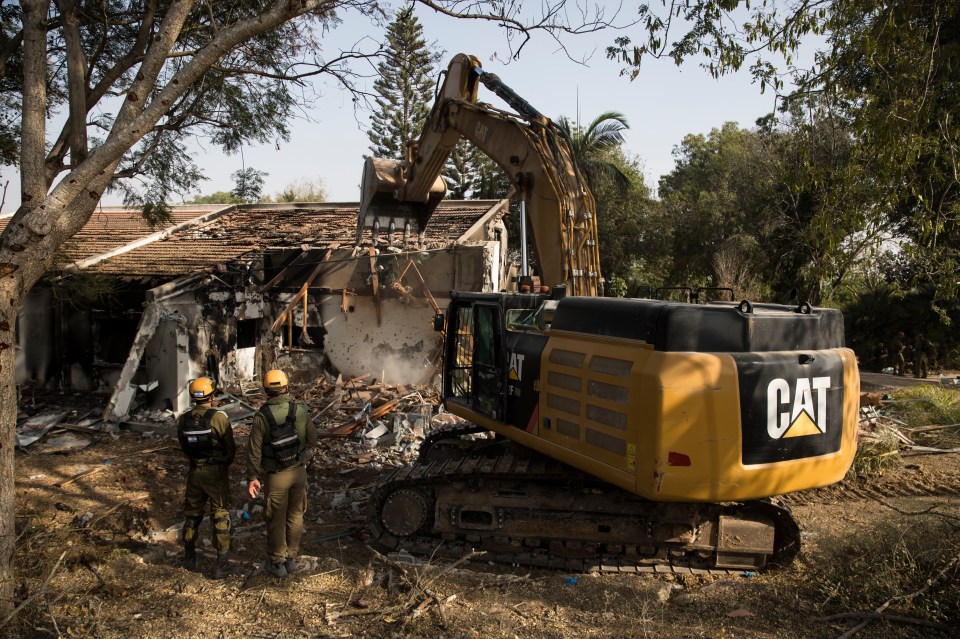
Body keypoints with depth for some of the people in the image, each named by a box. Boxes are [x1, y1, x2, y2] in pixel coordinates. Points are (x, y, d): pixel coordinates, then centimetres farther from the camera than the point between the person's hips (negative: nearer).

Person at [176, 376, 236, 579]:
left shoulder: (183, 420, -4)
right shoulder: (219, 417, -18)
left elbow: (185, 448, 7)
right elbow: (231, 448, -10)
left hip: (195, 472, 4)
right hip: (217, 473, -4)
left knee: (192, 515, 20)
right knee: (220, 517, 5)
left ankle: (190, 559, 34)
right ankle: (221, 566, 9)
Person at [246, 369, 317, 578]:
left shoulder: (262, 416, -15)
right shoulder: (301, 410, -8)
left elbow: (254, 450, -12)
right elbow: (312, 440, 1)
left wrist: (252, 478, -3)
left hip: (276, 476, -2)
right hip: (299, 472, 3)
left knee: (276, 519, 12)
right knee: (295, 516, 17)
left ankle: (277, 562, 25)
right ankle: (291, 558, 29)